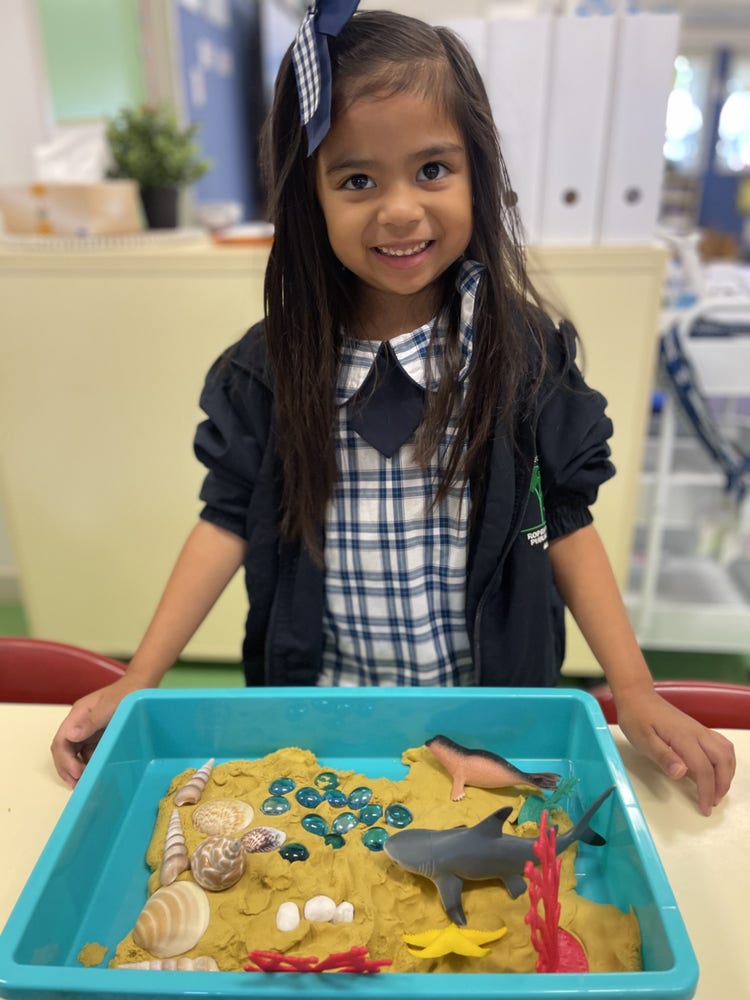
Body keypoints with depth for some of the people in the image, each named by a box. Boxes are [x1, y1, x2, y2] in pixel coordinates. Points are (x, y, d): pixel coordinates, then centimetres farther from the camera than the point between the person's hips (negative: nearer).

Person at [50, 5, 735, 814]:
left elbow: (564, 526, -7)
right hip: (318, 711, 1)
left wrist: (635, 693, -12)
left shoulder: (525, 355, -12)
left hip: (487, 713, 0)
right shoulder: (270, 367, -10)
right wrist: (136, 685, -10)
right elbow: (230, 522, -6)